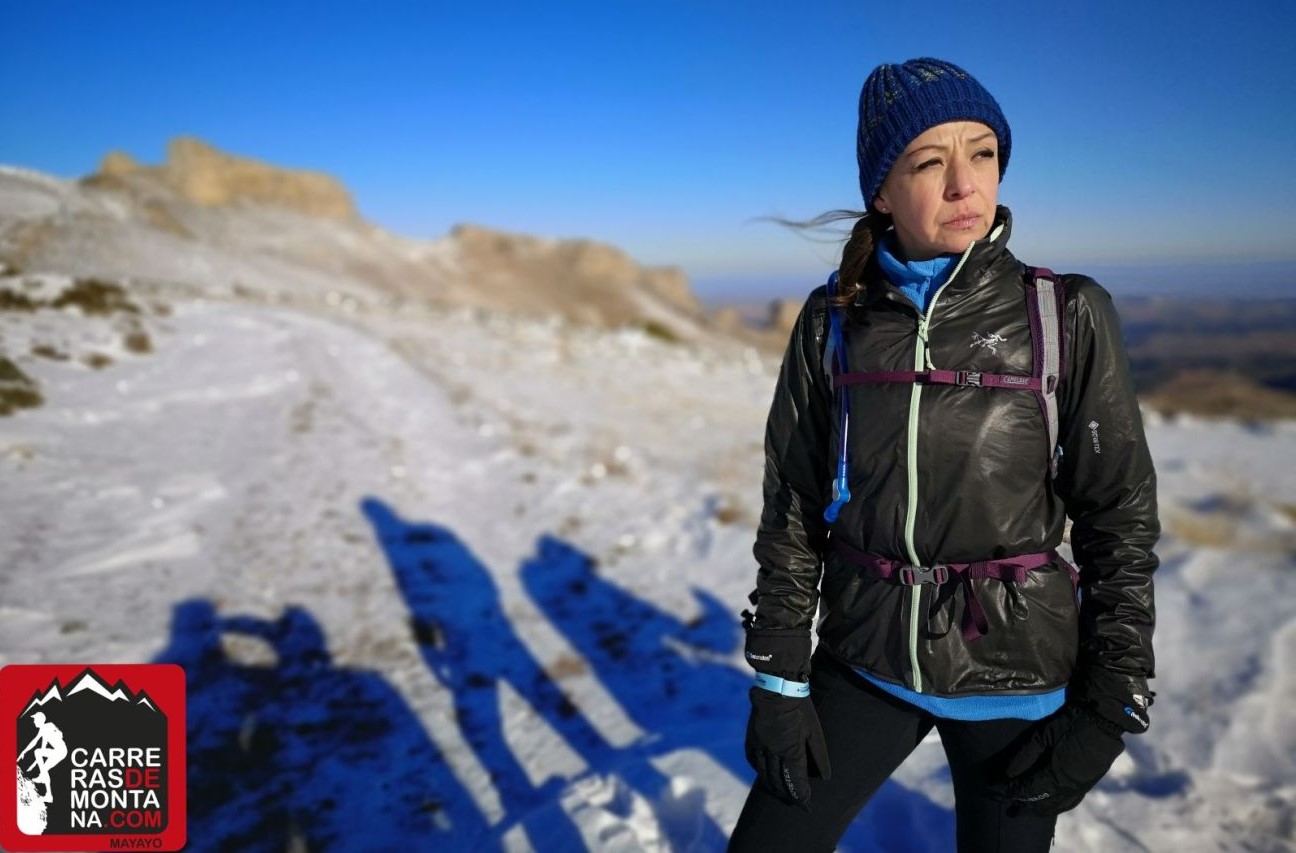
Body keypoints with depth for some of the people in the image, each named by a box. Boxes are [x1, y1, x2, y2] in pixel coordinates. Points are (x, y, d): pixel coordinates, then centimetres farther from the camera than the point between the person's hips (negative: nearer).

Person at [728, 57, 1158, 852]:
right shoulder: (832, 322, -5)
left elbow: (1120, 518, -4)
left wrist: (1107, 711, -4)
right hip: (865, 660, 1)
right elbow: (791, 511, -2)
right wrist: (779, 679, -2)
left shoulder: (1067, 317, -9)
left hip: (1016, 672, -1)